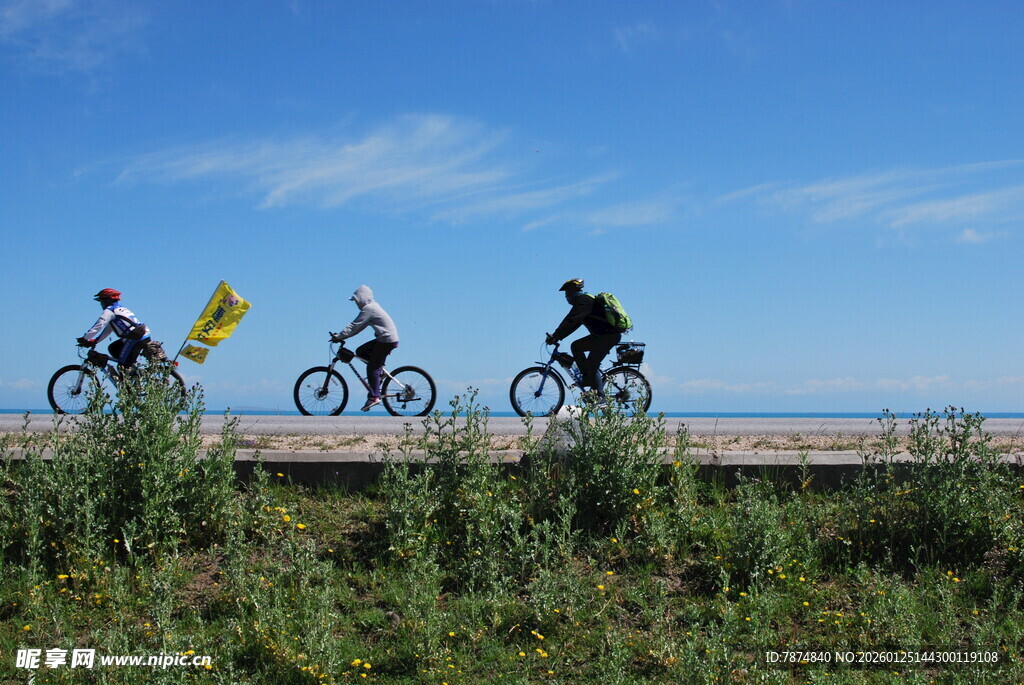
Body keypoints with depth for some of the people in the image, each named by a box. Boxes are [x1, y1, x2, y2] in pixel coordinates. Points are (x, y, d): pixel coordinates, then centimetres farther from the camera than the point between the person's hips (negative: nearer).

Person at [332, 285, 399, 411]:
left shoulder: (368, 308, -13)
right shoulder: (372, 306, 18)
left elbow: (354, 326, -17)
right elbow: (358, 326, 17)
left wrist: (339, 336, -14)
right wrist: (341, 336, 10)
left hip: (387, 340, -10)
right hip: (384, 339, 10)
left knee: (372, 368, -8)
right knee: (360, 352, 13)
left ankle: (374, 397, -9)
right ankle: (379, 373, 15)